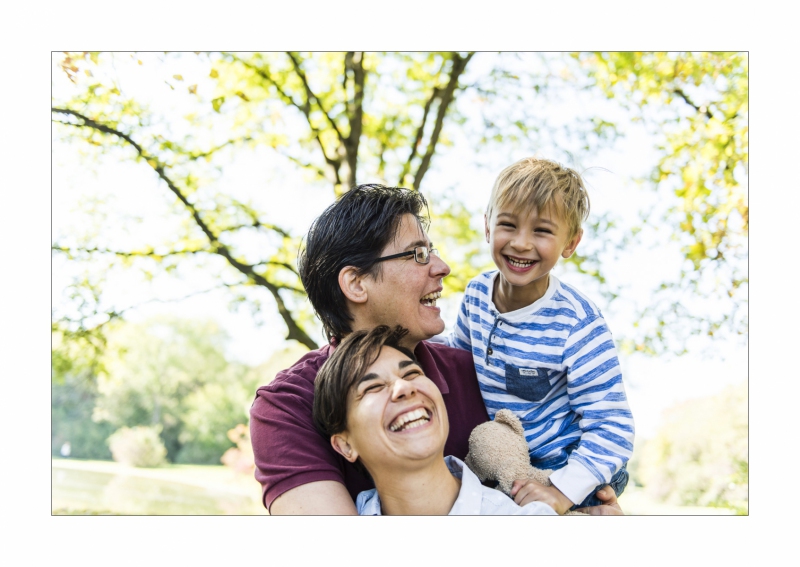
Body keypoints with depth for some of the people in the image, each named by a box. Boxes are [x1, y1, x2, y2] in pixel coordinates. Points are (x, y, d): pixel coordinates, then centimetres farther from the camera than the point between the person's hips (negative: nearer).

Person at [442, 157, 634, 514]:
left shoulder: (577, 325, -25)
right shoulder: (476, 294, -6)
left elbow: (610, 427, -23)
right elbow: (460, 351, 16)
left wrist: (563, 491, -31)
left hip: (568, 474, -6)